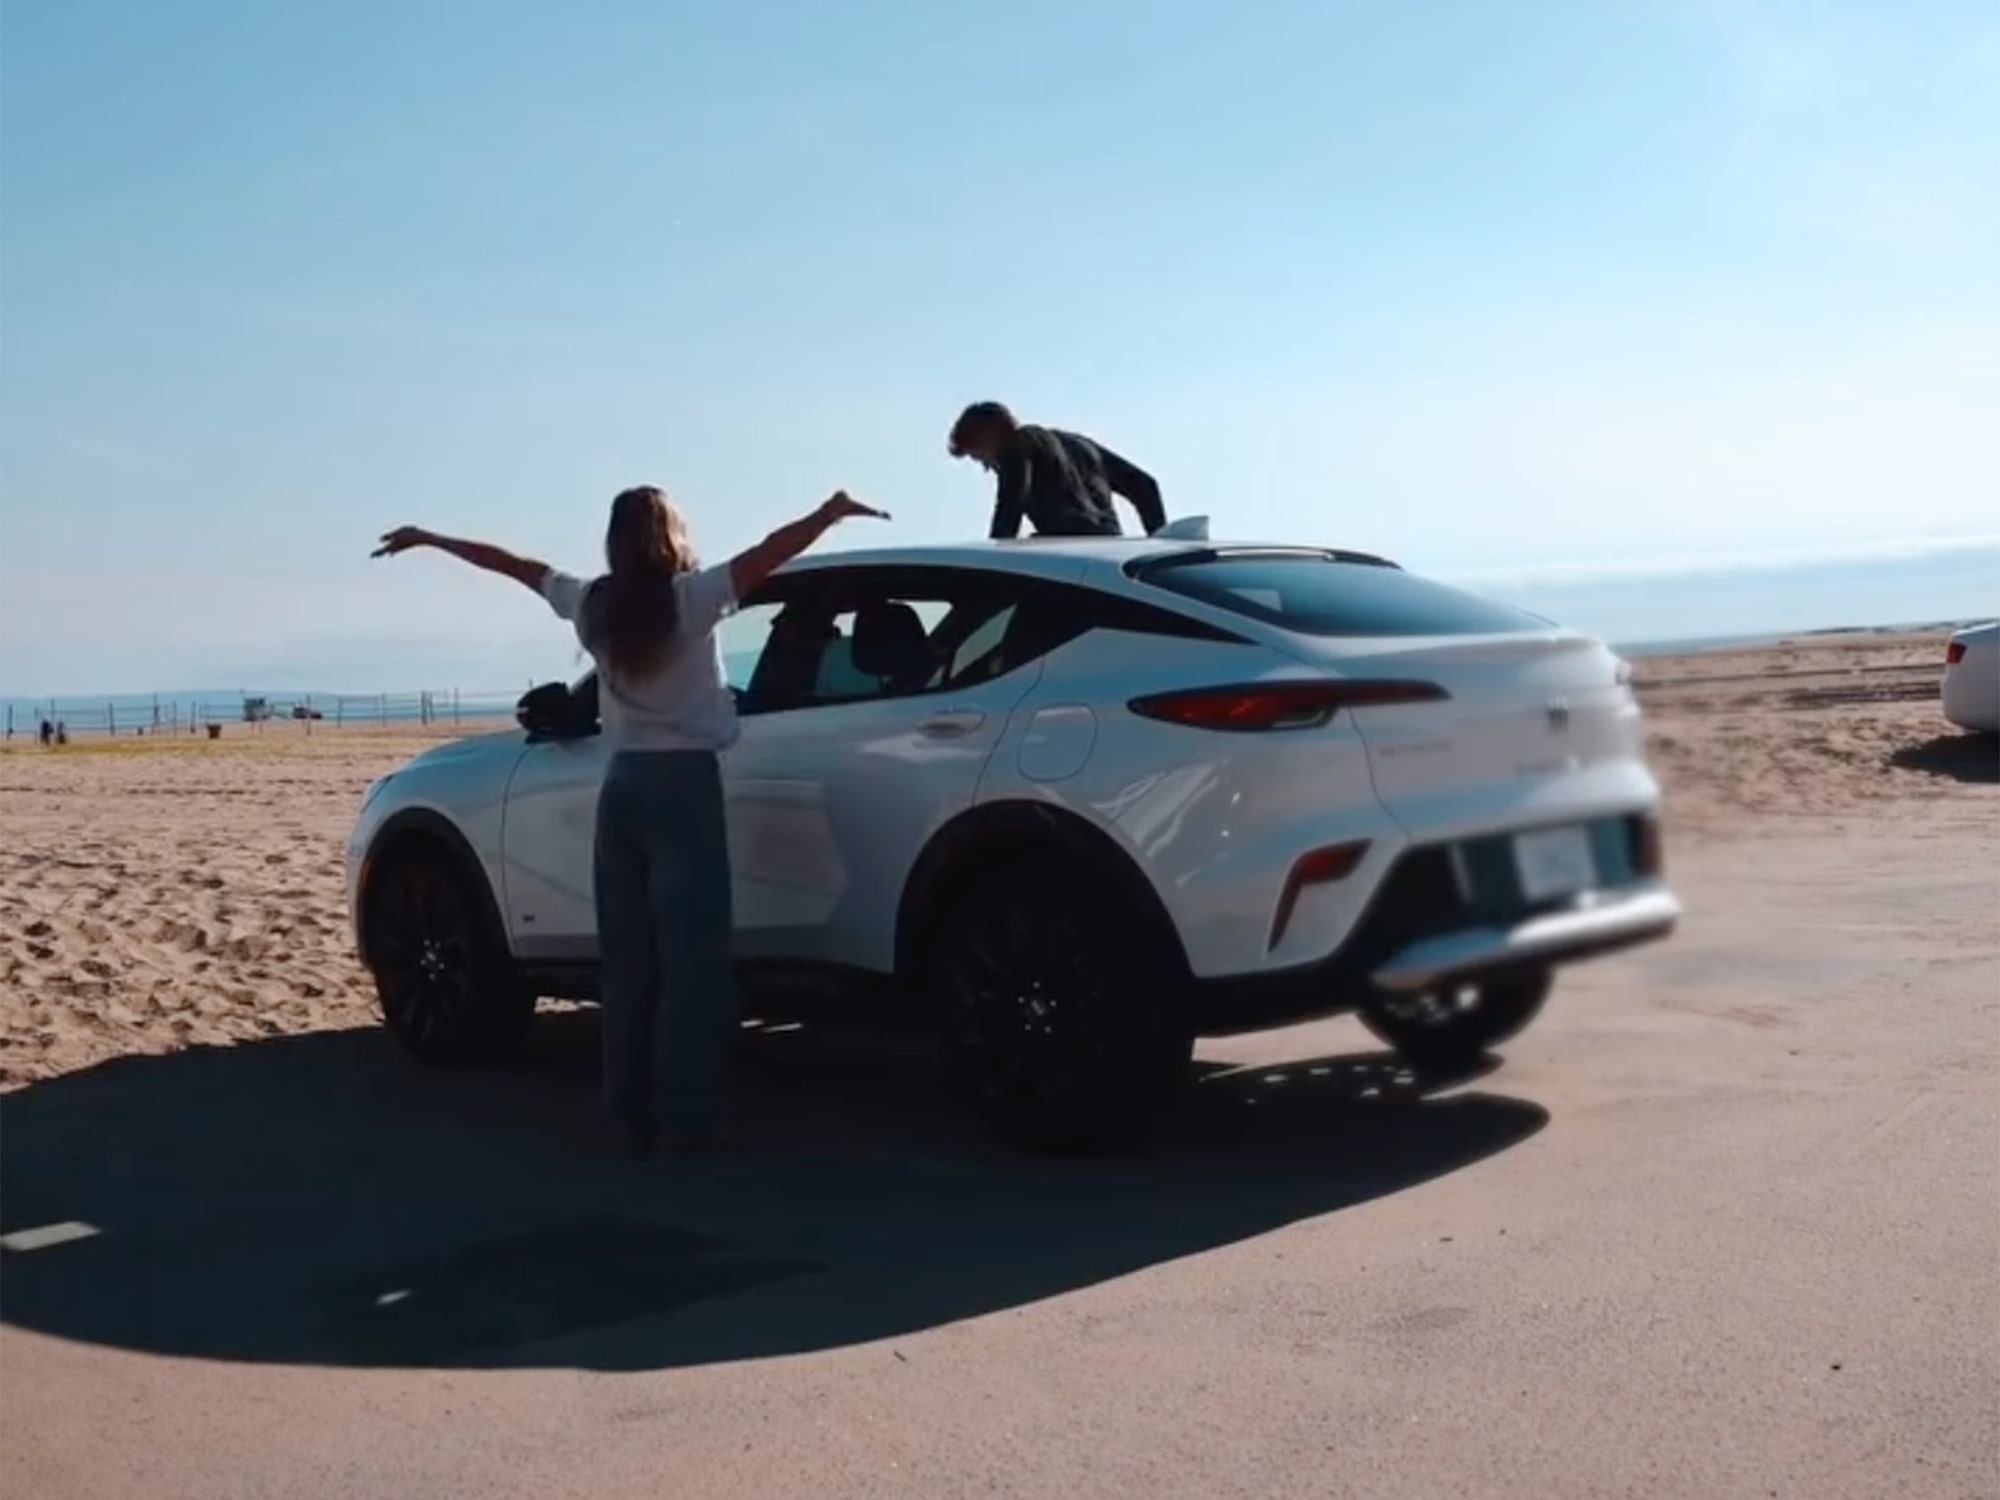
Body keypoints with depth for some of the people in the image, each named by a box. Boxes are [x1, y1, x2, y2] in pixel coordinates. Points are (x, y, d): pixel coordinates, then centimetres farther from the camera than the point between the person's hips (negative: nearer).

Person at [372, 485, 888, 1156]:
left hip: (622, 786, 6)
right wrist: (831, 511, -18)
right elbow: (771, 550, -18)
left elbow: (512, 564, 18)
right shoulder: (690, 597, -9)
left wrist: (428, 539, 28)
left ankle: (631, 1114, 14)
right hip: (685, 784, -5)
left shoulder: (591, 604, 5)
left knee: (628, 956, 10)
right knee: (690, 955, -3)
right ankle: (687, 1117, -2)